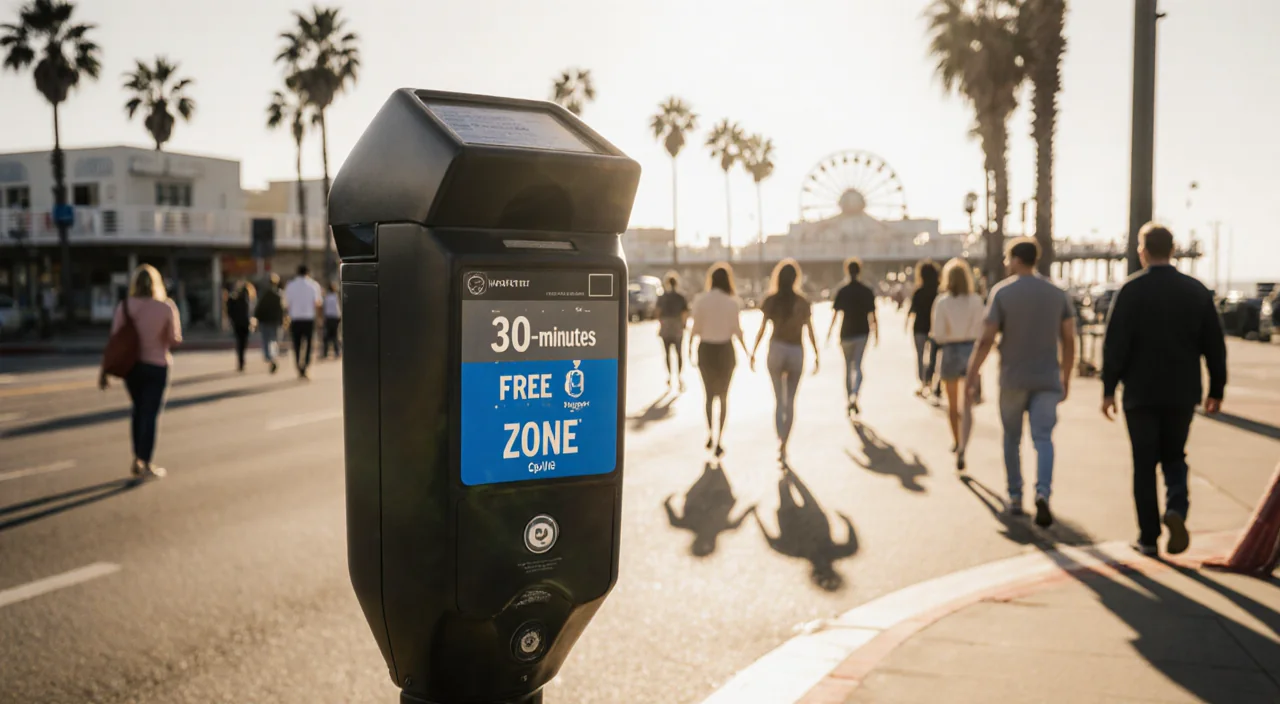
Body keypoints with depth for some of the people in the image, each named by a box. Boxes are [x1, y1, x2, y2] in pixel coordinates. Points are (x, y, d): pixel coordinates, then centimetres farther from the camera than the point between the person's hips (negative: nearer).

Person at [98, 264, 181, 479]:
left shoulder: (124, 306, -4)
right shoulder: (166, 307, -11)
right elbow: (175, 339, -8)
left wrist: (105, 370, 0)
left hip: (130, 365, 3)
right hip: (156, 365, -3)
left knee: (138, 410, 18)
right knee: (151, 413, 3)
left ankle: (137, 459, 21)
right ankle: (146, 464, 5)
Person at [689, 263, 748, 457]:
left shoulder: (700, 300, -7)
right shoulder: (733, 303, -9)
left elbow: (696, 328, -6)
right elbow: (736, 330, -7)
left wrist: (690, 349, 8)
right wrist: (747, 352, 5)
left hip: (706, 350, 1)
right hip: (725, 350, -1)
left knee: (709, 395, 20)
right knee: (723, 396, 13)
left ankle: (710, 435, 15)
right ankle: (719, 440, 7)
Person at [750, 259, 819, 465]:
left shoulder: (771, 301, -4)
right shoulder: (803, 303, -5)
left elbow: (762, 330, -4)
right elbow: (810, 332, -4)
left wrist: (753, 353, 4)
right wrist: (816, 356, 5)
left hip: (776, 349, 0)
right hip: (796, 352, 0)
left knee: (778, 400, 9)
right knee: (790, 401, 14)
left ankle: (780, 440, -14)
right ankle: (784, 444, 15)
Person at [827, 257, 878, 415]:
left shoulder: (842, 292, -5)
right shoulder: (867, 292, -2)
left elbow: (835, 314, -7)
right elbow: (872, 315, -2)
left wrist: (829, 333, -2)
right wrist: (876, 334, 7)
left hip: (846, 333, 0)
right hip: (862, 333, 0)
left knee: (848, 367, 14)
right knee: (857, 366, 1)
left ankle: (849, 399, 20)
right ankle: (854, 396, -22)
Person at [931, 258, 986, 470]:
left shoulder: (942, 302, -9)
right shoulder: (976, 300, -6)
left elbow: (938, 335, -12)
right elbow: (981, 330, -4)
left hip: (951, 352, 0)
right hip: (971, 351, 0)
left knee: (952, 404, 21)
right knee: (967, 407, -2)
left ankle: (957, 442, 39)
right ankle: (962, 449, -19)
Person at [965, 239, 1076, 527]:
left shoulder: (1001, 292, -6)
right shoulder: (1058, 293, 4)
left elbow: (986, 340, -11)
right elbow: (1068, 341, 3)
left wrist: (971, 375, -3)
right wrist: (1065, 378, 14)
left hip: (1012, 379, -1)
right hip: (1047, 380, 1)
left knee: (1012, 438, 14)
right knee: (1043, 438, -1)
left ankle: (1015, 497, 20)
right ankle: (1043, 493, -22)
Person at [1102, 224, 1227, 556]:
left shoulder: (1131, 290, -8)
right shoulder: (1197, 290, 2)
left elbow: (1115, 344, -11)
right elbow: (1215, 345, 4)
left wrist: (1109, 389, -4)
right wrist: (1216, 390, 13)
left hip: (1141, 392, -2)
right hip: (1182, 392, 3)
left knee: (1144, 464, 6)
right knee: (1174, 457, 18)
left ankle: (1148, 537, 8)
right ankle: (1176, 509, -8)